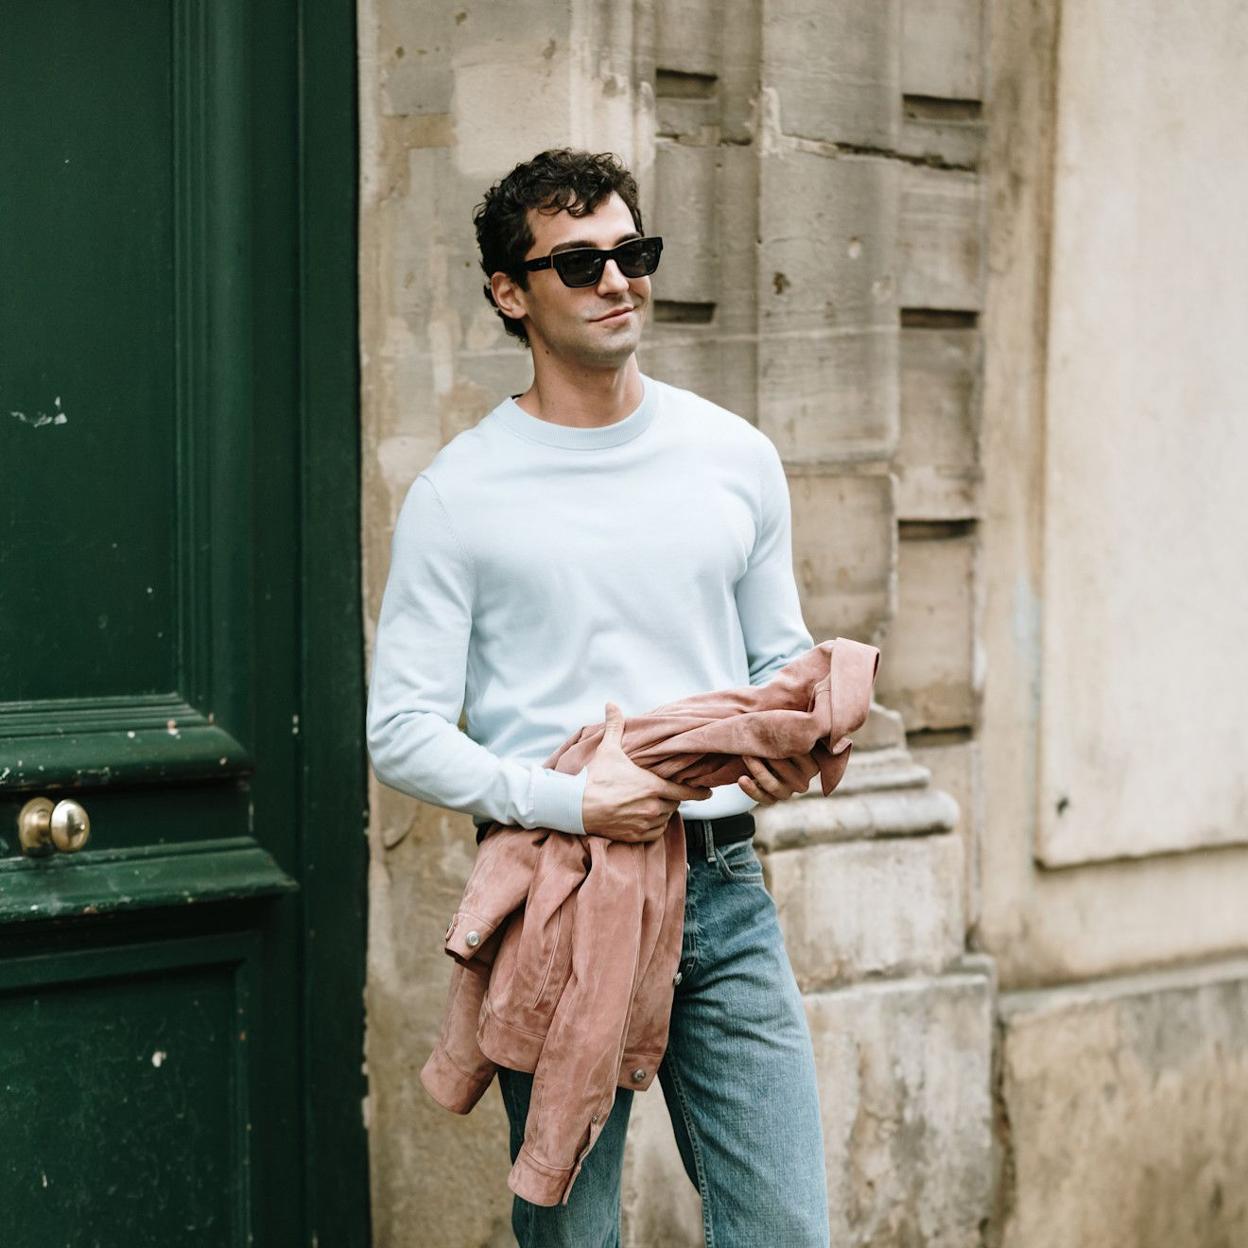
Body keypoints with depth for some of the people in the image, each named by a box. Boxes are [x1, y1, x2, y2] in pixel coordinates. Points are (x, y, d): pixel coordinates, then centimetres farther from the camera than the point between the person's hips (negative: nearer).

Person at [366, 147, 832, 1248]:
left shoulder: (735, 456, 10)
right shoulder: (460, 493, -2)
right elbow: (401, 732, -4)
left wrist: (792, 742, -4)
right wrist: (563, 801, -18)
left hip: (723, 887, 3)